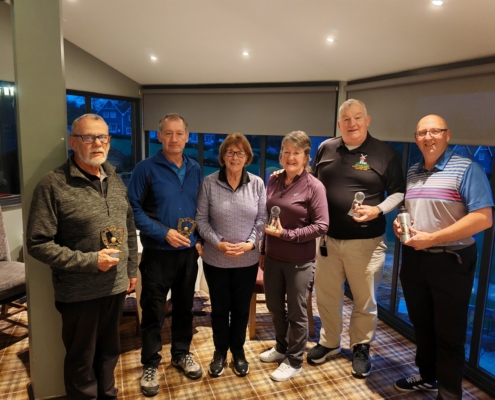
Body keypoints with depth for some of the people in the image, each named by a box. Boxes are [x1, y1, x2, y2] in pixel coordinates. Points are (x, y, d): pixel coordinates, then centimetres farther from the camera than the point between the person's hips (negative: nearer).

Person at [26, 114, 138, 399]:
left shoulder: (116, 180, 5)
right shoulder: (53, 185, -15)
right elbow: (38, 244, -16)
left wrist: (132, 269, 12)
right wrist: (90, 261, -20)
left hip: (116, 286, 6)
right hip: (79, 293, -5)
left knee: (110, 351, 23)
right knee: (81, 359, 15)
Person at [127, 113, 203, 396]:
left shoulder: (195, 169, 6)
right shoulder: (146, 168, -9)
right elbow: (134, 208, -12)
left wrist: (200, 238, 0)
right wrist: (164, 233, -19)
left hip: (189, 252, 4)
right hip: (158, 252, -4)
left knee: (185, 306, 16)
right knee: (153, 310, 7)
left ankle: (182, 353, 36)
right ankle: (151, 364, 25)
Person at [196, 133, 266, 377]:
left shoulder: (257, 184, -2)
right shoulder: (209, 183, -7)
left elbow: (262, 220, -1)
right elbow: (201, 219, -6)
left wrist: (250, 243, -14)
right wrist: (218, 243, -16)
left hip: (247, 260, 1)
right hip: (216, 260, -1)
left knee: (241, 308, 15)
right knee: (219, 307, 14)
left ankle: (238, 351, 36)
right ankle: (220, 352, 35)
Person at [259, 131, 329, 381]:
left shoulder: (314, 187, -12)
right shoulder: (273, 181, 4)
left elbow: (321, 226, -14)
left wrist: (287, 234, -20)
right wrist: (263, 251, 12)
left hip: (299, 261, -5)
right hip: (273, 257, 6)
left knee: (296, 312, 11)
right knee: (274, 306, 20)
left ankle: (294, 361, 30)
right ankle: (281, 347, 44)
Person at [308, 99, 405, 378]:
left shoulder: (385, 153, -4)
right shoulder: (325, 149, 5)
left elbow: (399, 192, 0)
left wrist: (379, 210, -17)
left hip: (365, 242, -3)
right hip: (327, 238, 3)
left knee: (365, 300, 11)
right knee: (326, 296, 16)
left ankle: (361, 348, 33)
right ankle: (329, 342, 37)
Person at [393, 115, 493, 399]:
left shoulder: (465, 168, -12)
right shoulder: (412, 173, 8)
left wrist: (432, 238, -22)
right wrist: (399, 222, -2)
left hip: (451, 261, -6)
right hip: (413, 259, 6)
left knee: (449, 333, 8)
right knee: (421, 325, 20)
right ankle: (428, 376, 41)